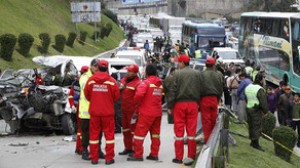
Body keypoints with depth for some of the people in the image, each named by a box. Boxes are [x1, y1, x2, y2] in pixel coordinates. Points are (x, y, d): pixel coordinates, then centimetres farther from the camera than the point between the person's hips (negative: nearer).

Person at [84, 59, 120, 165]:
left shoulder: (90, 80, -5)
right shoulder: (111, 81, -9)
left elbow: (86, 94, 3)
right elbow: (116, 96, -3)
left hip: (94, 111, 2)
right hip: (108, 111, -2)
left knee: (94, 134, 10)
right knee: (109, 134, 7)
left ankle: (94, 158, 11)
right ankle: (109, 158, 6)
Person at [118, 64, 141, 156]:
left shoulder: (138, 83, -14)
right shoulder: (123, 80, 12)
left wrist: (136, 112, -21)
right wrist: (120, 88, 1)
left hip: (132, 110, -8)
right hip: (124, 109, 8)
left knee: (133, 129, -4)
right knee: (125, 129, 15)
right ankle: (128, 148, 25)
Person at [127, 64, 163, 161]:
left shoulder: (146, 82, -12)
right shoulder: (160, 83, 10)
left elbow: (139, 94, -24)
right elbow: (161, 95, 9)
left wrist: (138, 102, -6)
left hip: (146, 113, -7)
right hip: (158, 112, 7)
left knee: (139, 133, -2)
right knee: (155, 133, 15)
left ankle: (138, 155, -3)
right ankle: (154, 154, 18)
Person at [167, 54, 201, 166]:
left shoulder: (177, 74, -7)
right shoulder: (197, 74, 4)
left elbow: (173, 90, -7)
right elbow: (200, 89, 4)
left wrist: (170, 105, -2)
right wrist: (198, 102, 10)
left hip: (180, 103, -3)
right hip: (193, 103, 3)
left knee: (179, 130, 4)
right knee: (191, 130, 5)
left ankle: (179, 157, 7)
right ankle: (191, 156, 5)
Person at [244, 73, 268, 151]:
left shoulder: (248, 87, 9)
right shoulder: (260, 90, -17)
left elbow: (246, 98, 15)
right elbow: (263, 102, -17)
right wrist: (265, 111, -7)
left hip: (248, 108, 8)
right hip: (256, 110, -8)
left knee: (251, 125, 16)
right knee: (257, 126, -4)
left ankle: (252, 141, 24)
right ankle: (256, 143, -3)